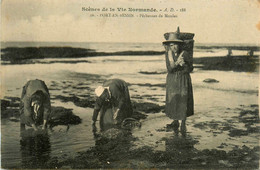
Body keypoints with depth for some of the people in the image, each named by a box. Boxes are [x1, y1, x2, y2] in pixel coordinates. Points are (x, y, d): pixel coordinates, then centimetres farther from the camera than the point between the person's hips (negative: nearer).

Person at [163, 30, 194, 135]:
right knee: (173, 102, 6)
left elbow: (190, 69, -5)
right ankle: (175, 122, 30)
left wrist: (184, 64, -24)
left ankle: (183, 124, 17)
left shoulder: (185, 54, -13)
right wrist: (177, 63, -30)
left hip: (184, 80, -2)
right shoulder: (168, 54, -5)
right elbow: (169, 69, -14)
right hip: (172, 81, 2)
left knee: (184, 102, -1)